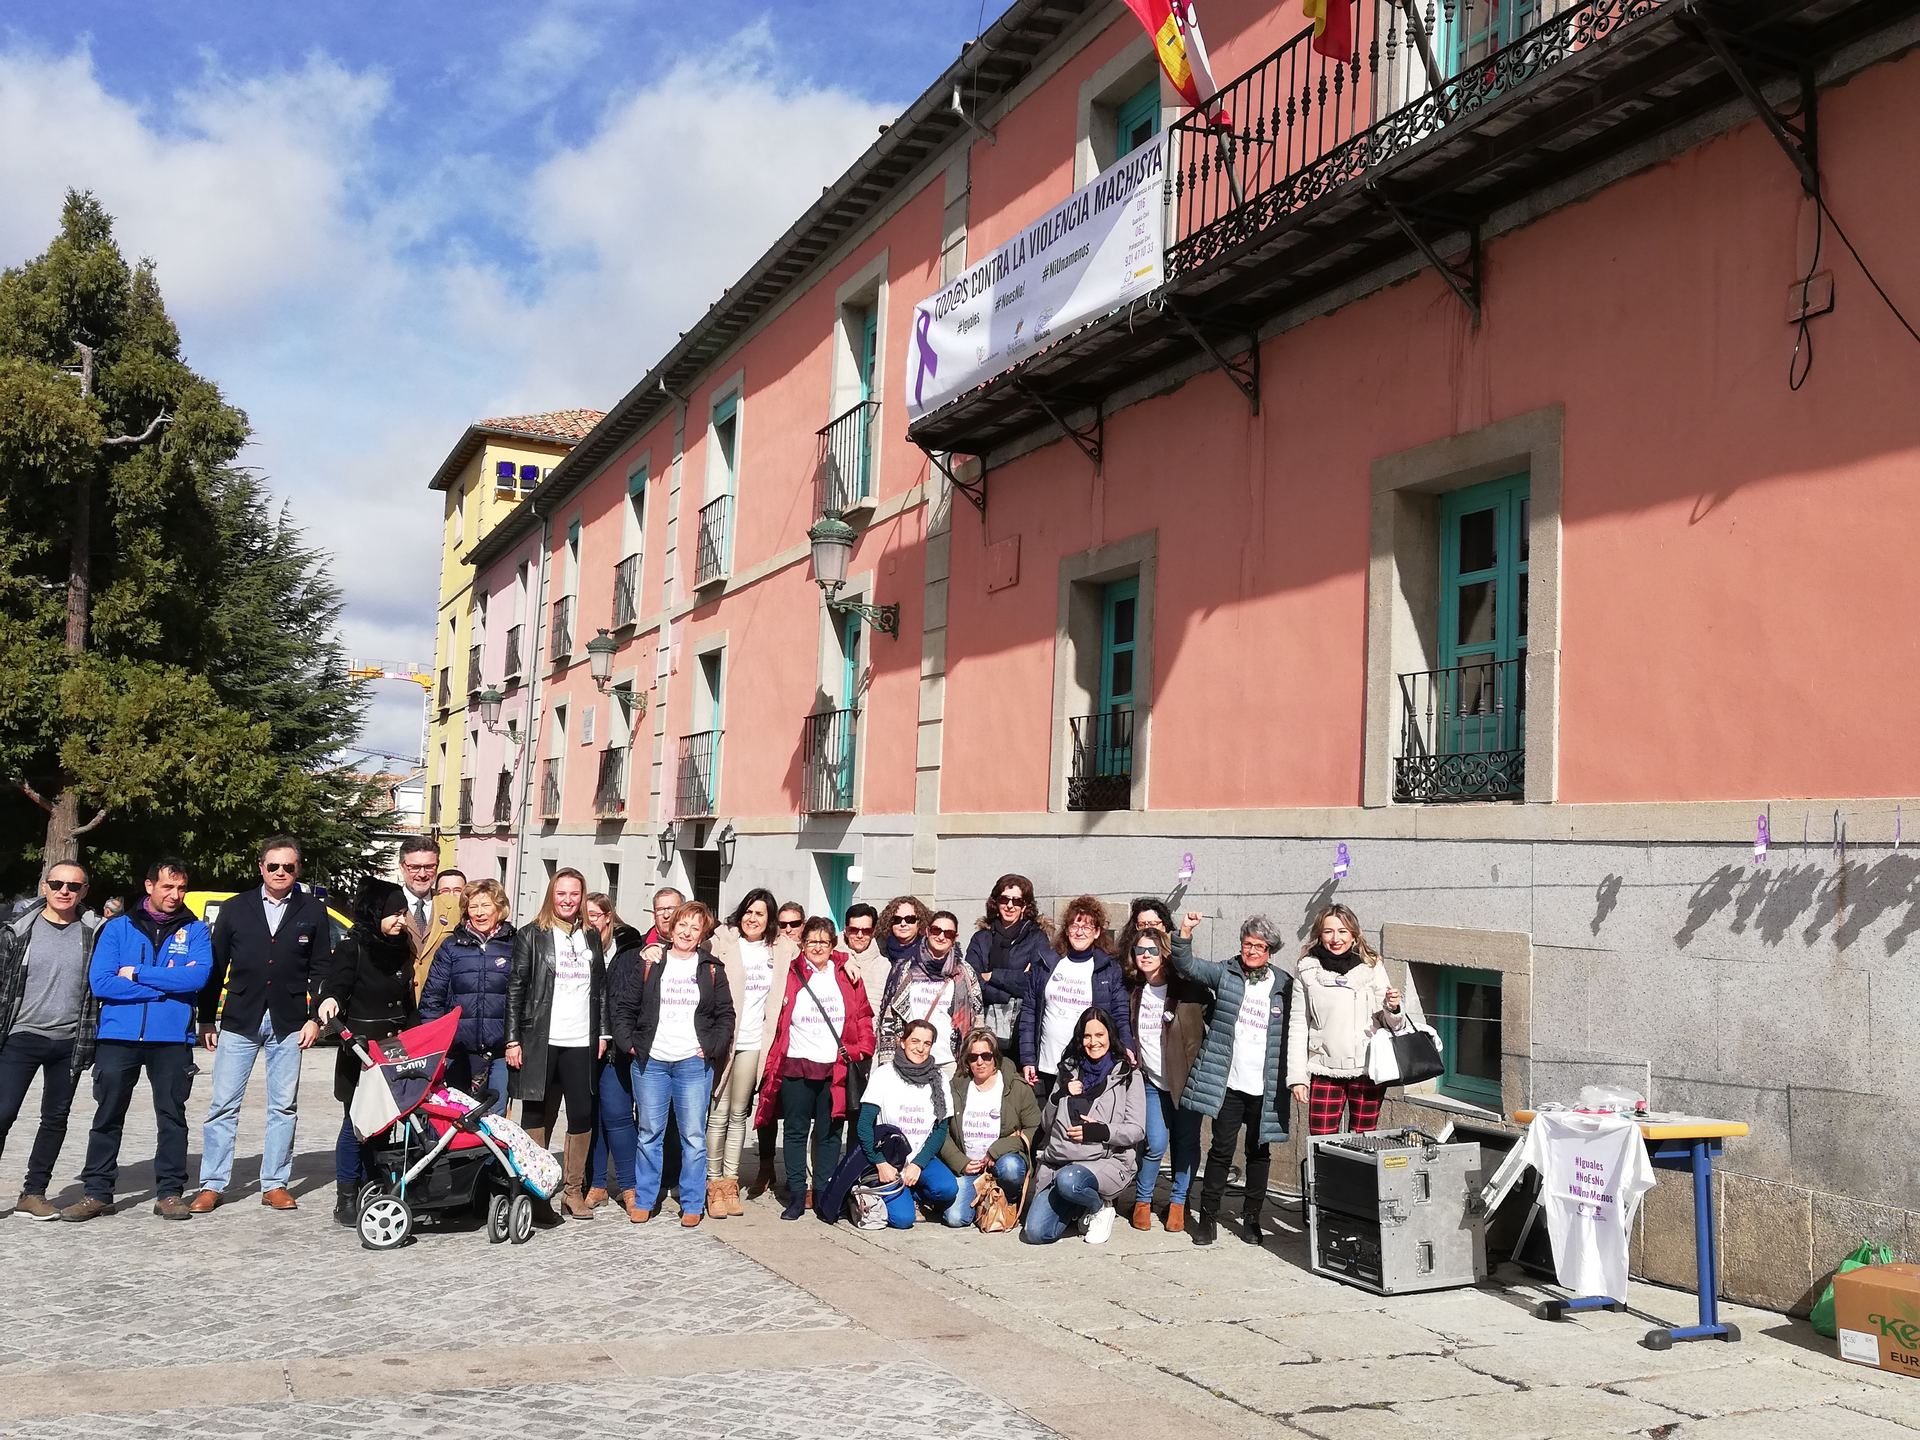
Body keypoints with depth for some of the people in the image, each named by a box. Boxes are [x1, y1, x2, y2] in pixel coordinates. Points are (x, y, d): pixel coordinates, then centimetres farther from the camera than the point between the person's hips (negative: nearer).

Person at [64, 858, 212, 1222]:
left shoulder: (195, 931, 4)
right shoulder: (118, 929, 5)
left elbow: (197, 977, -12)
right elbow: (100, 982, -7)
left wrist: (138, 973, -11)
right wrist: (166, 985, -12)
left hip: (172, 1039, 0)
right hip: (118, 1037, 0)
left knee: (172, 1117, 6)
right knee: (107, 1117, 6)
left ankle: (169, 1193, 13)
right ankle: (97, 1192, 15)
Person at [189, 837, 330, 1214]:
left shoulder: (313, 911, 5)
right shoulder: (235, 909, 6)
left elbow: (322, 968, 5)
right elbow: (216, 966, 7)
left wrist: (315, 1017, -3)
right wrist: (207, 1019, 5)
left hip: (289, 1024, 0)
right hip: (239, 1021, 0)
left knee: (284, 1107, 4)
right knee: (223, 1106, 0)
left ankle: (275, 1185, 11)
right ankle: (212, 1185, 7)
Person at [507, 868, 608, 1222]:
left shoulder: (591, 937, 14)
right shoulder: (531, 936, 1)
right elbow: (515, 989, -2)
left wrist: (603, 1033, 9)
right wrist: (513, 1040, -7)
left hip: (581, 1043, 3)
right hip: (540, 1042, -3)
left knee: (582, 1116, 2)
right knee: (537, 1116, 3)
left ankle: (574, 1190, 13)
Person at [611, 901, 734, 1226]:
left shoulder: (711, 969, 8)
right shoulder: (648, 963, 7)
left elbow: (725, 1014, 7)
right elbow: (625, 1007, 7)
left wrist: (712, 1047, -4)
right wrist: (629, 1042, -4)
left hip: (695, 1063, 0)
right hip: (650, 1062, 0)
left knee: (693, 1136, 1)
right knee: (650, 1133, 6)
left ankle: (692, 1204, 8)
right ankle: (644, 1200, 16)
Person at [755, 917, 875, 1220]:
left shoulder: (847, 976, 8)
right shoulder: (790, 974, 4)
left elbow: (863, 1016, 9)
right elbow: (776, 1018, 7)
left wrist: (861, 1048, -2)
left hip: (835, 1068, 1)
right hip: (796, 1067, -1)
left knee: (829, 1132, 6)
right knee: (796, 1131, 4)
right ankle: (796, 1197, 11)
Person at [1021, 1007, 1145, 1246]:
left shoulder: (1128, 1074, 5)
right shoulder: (1069, 1070, 15)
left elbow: (1137, 1130, 0)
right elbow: (1046, 1125, 14)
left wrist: (1101, 1131, -17)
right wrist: (1059, 1096, -5)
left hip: (1107, 1161, -3)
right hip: (1058, 1161, 4)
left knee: (1068, 1180, -37)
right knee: (1035, 1232, -15)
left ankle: (1100, 1208, -4)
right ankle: (1078, 1209, 15)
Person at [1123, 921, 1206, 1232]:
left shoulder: (1186, 989, -9)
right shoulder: (1134, 992, 6)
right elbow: (1128, 1035, 18)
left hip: (1186, 1078, -2)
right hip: (1152, 1081, 2)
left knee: (1186, 1142, 4)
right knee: (1156, 1144, -7)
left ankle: (1178, 1201, 21)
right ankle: (1142, 1201, 13)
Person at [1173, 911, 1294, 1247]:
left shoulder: (1284, 985, 4)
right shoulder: (1225, 973, 2)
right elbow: (1187, 966, -9)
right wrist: (1185, 932, -25)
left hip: (1266, 1087, 1)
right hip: (1227, 1082, -1)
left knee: (1259, 1152, 11)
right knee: (1221, 1149, 2)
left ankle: (1252, 1218, 22)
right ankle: (1208, 1216, 11)